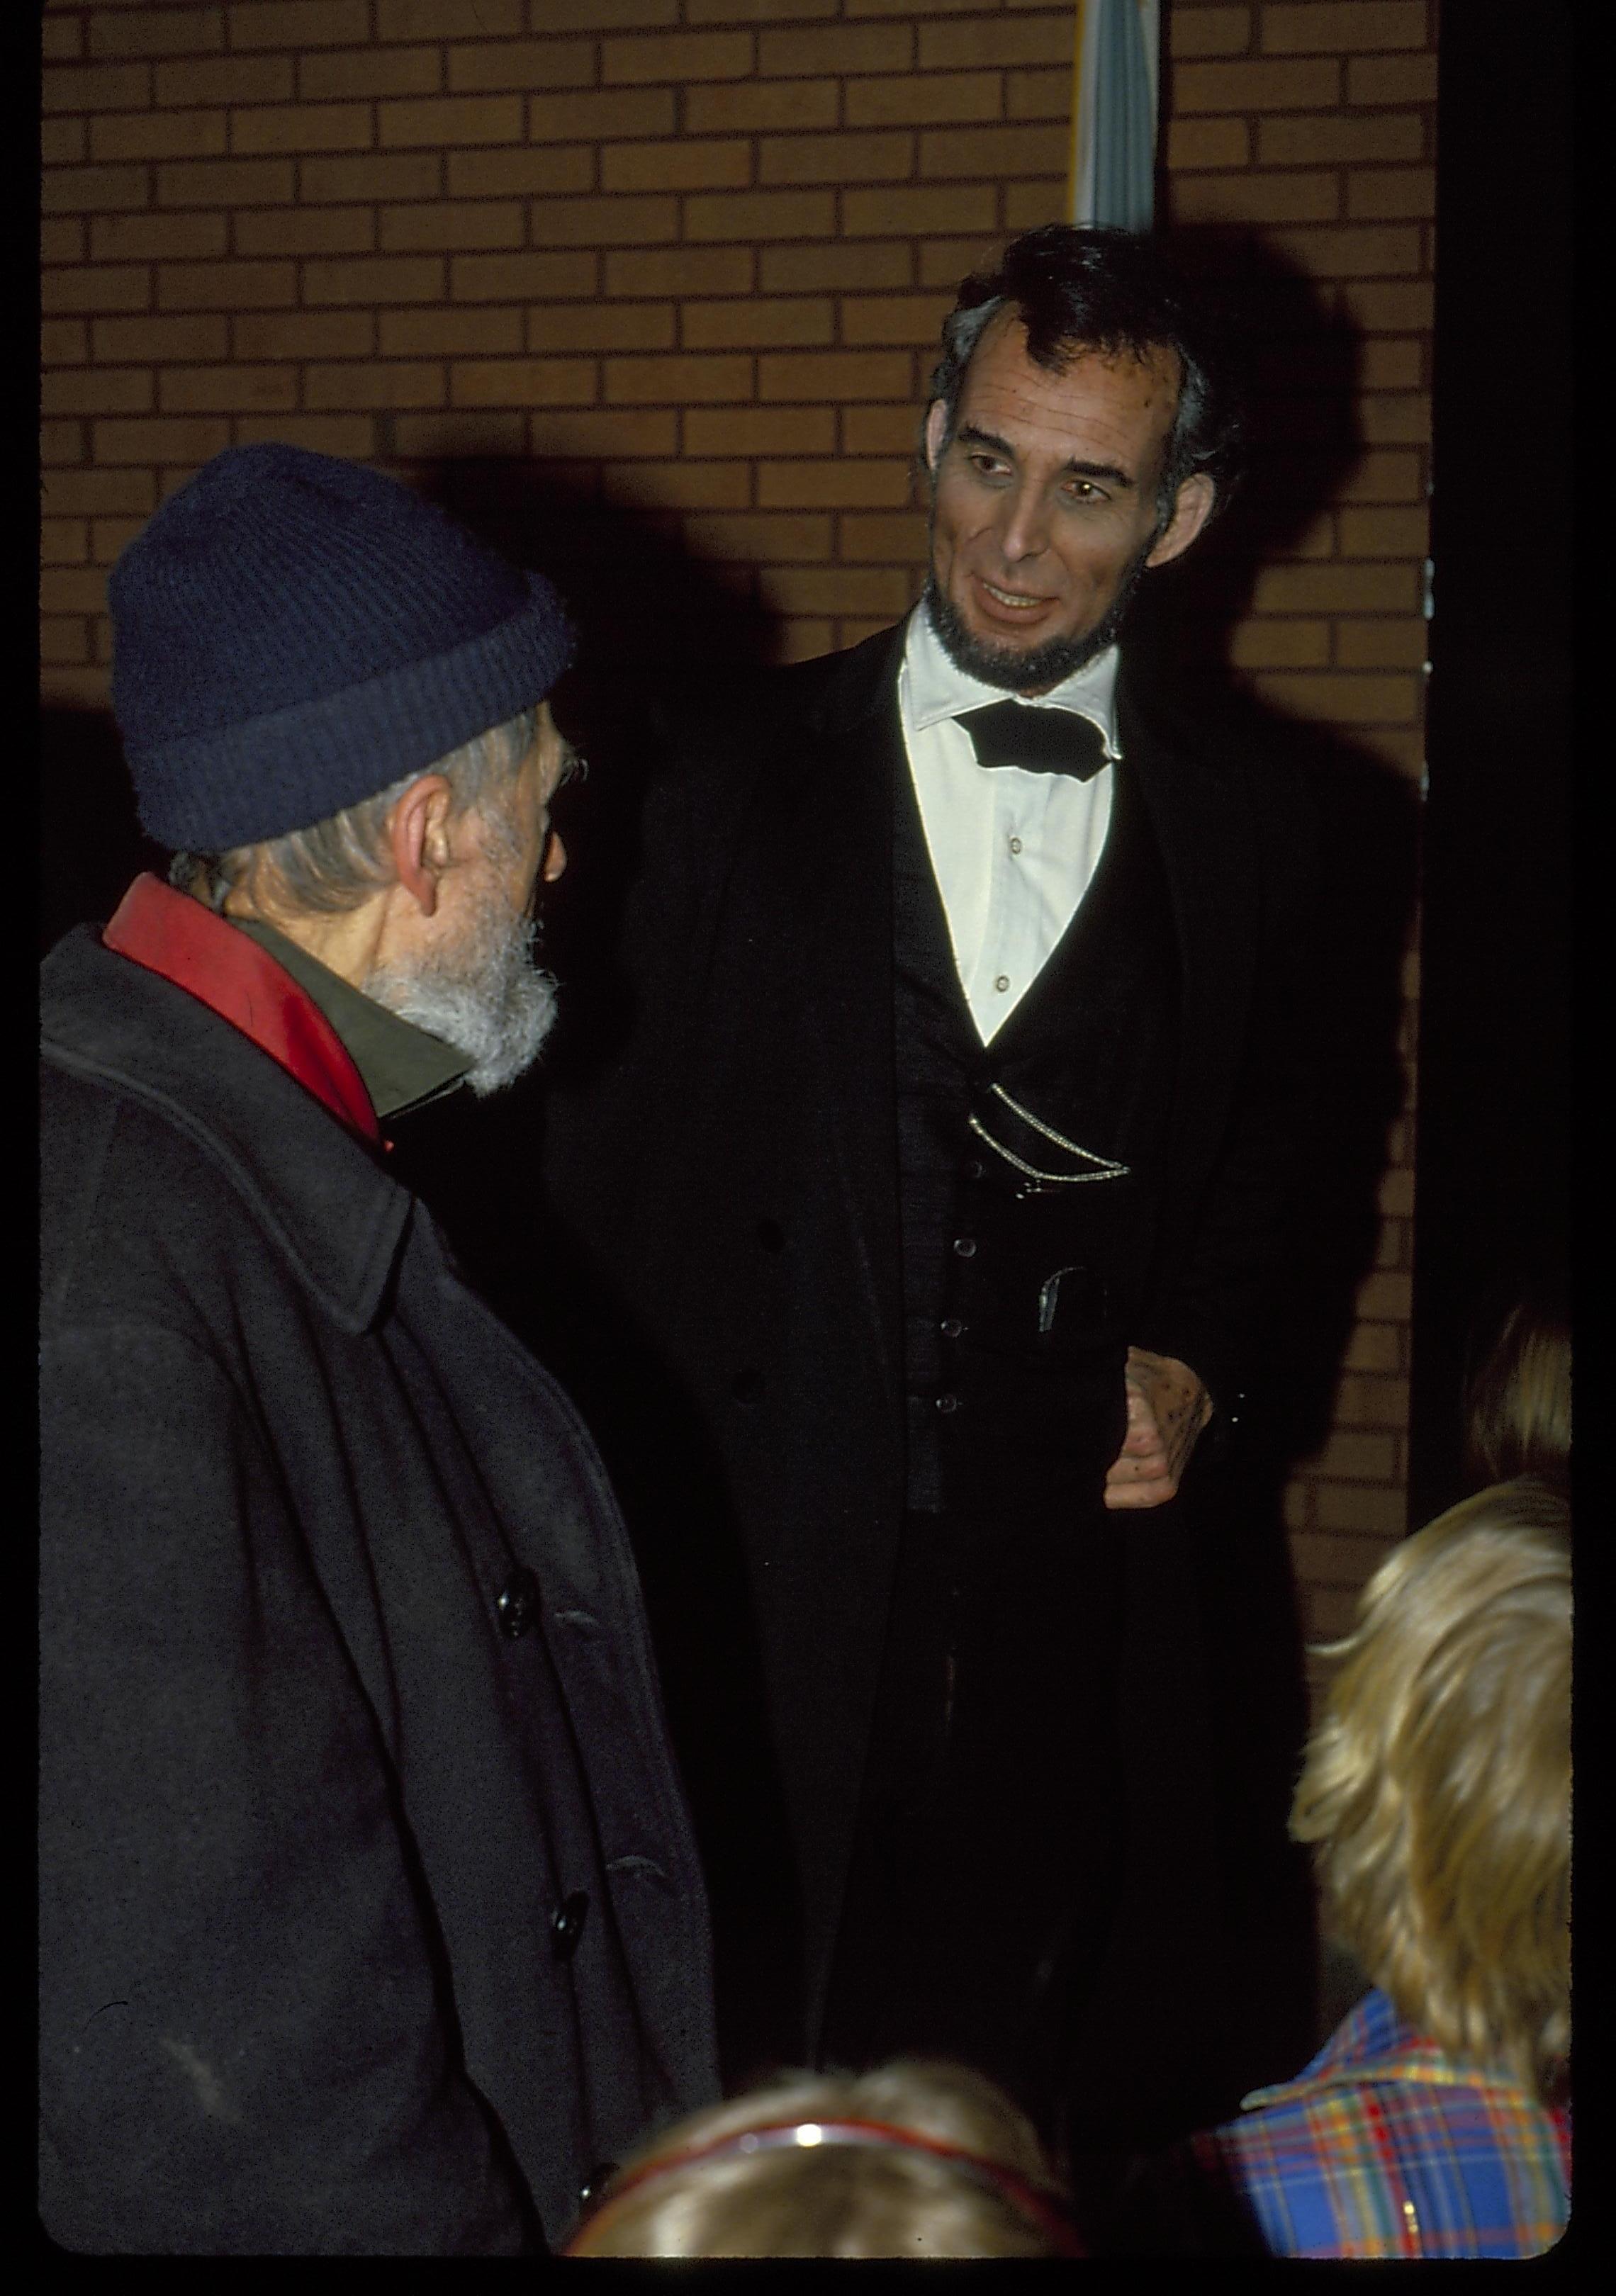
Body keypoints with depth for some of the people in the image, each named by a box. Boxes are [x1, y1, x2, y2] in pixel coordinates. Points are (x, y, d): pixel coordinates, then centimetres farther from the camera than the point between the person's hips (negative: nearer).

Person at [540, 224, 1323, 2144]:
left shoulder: (1245, 835, 6)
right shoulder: (733, 779, 0)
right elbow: (603, 1173, 0)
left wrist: (1200, 1365, 2)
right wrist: (620, 1516, -7)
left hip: (1077, 1578, 2)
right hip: (758, 1583, -1)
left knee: (1070, 2106, 8)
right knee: (740, 2103, 5)